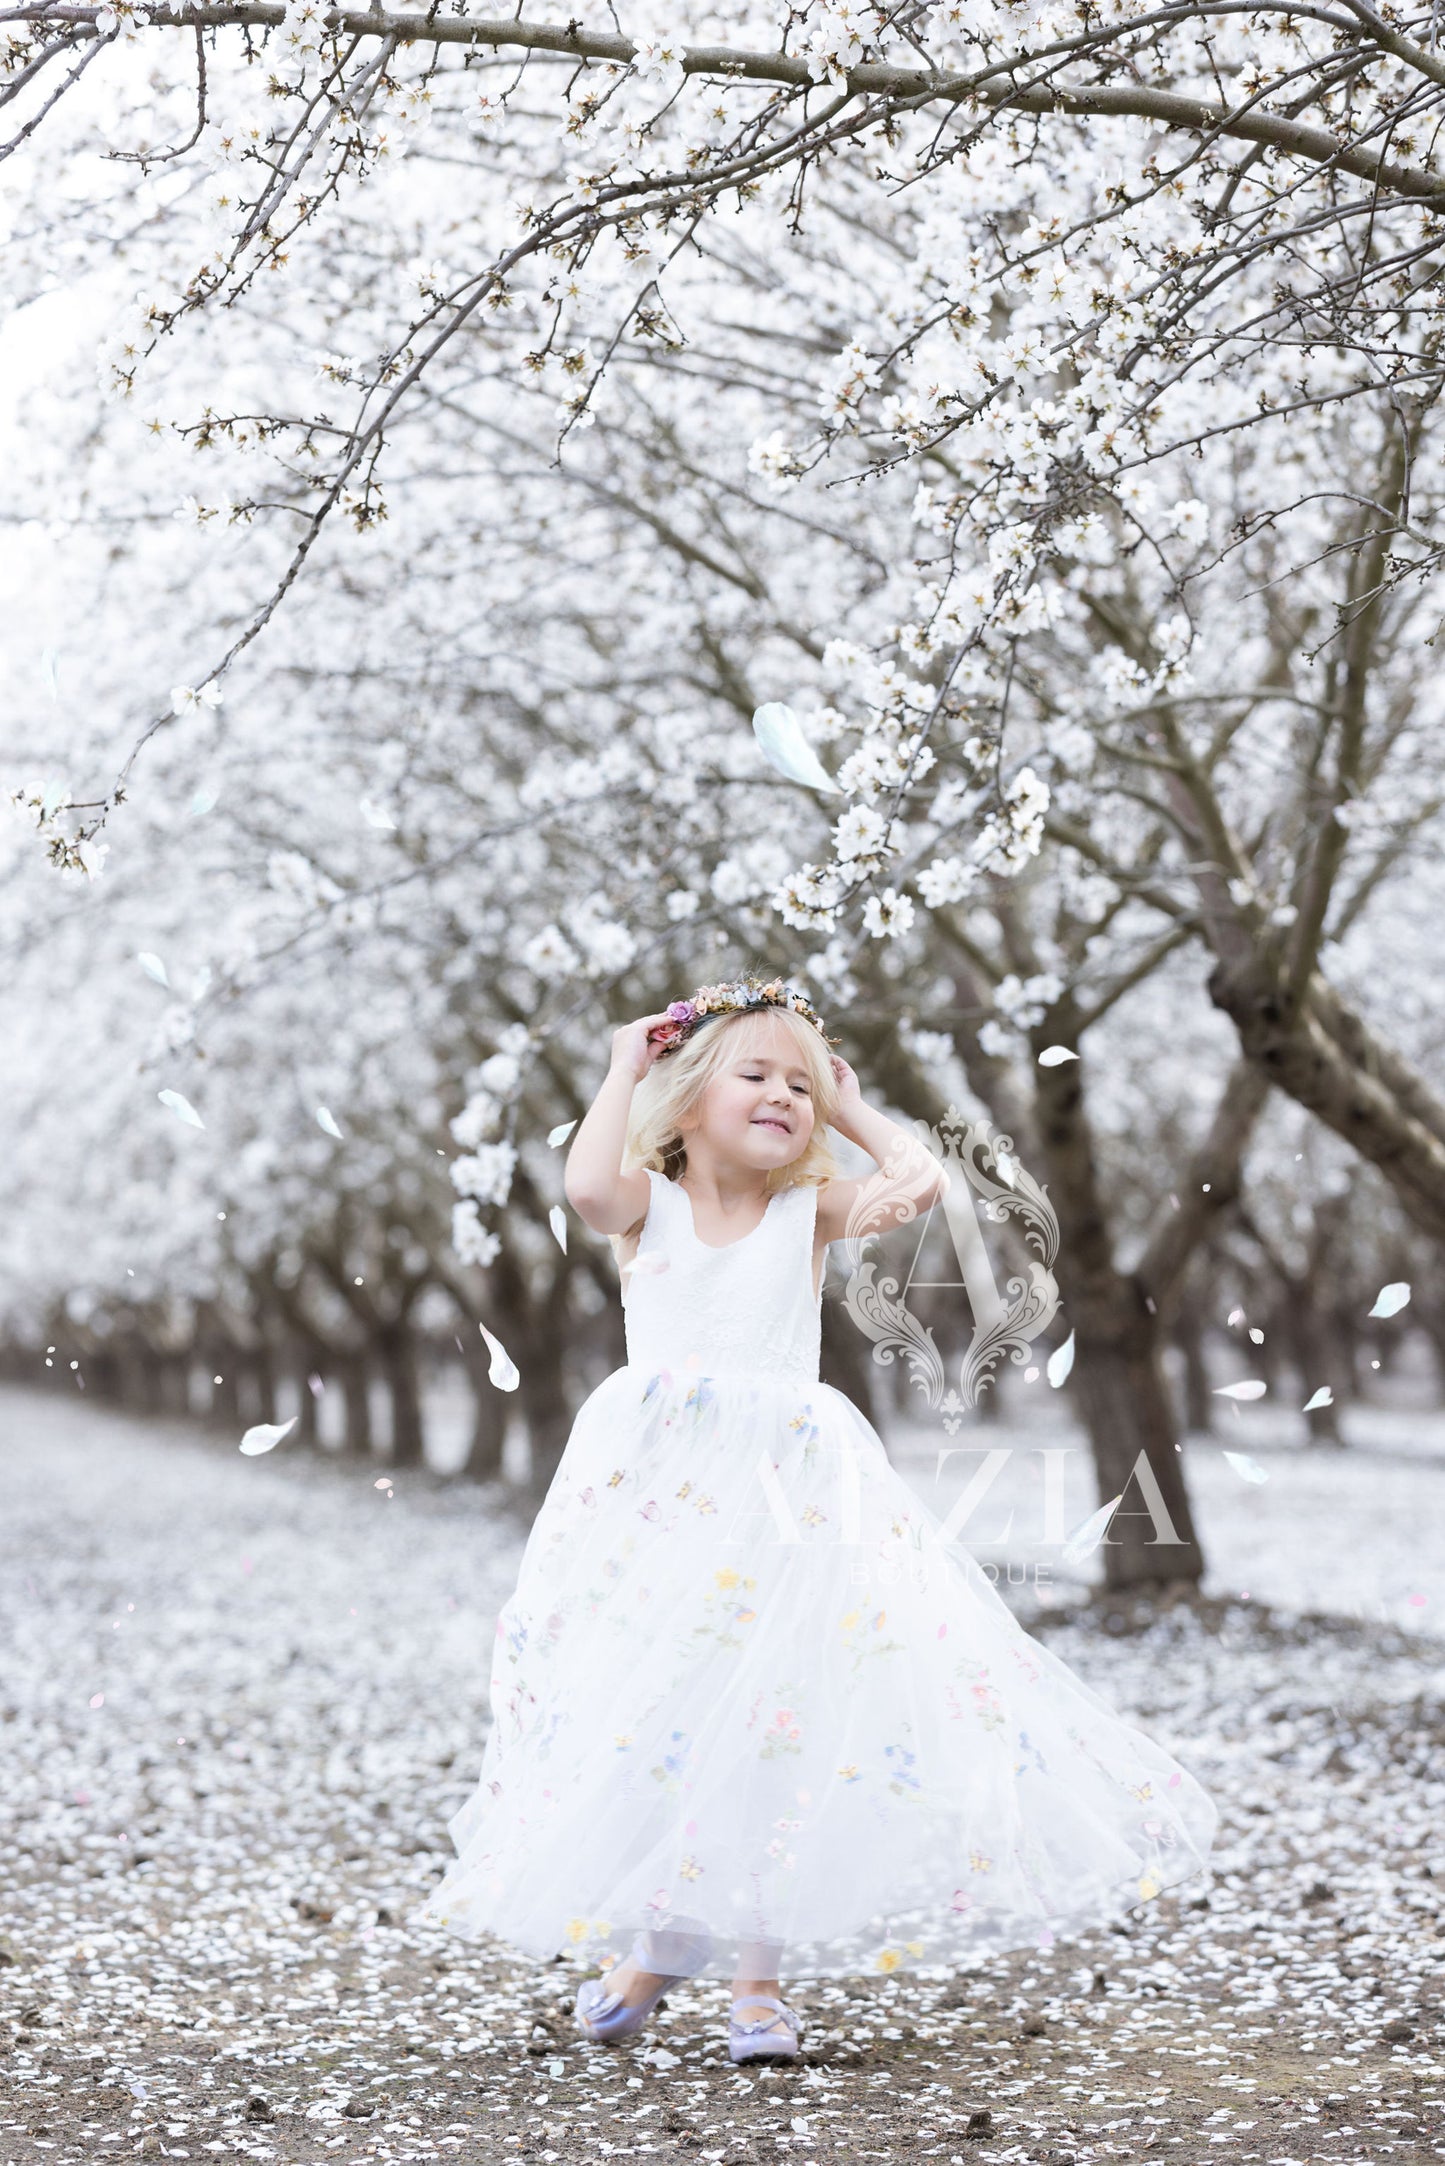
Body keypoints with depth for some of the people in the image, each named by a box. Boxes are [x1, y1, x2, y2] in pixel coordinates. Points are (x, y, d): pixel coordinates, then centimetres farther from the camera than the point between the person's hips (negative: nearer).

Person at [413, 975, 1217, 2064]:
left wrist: (852, 1111, 7)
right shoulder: (649, 1206, 5)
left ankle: (757, 1968, 7)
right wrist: (625, 1069, -3)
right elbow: (588, 1182, -17)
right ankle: (644, 1944, 20)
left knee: (777, 1711, -3)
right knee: (643, 1716, 2)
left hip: (788, 1496, 0)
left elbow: (922, 1181, -8)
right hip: (658, 1493, 0)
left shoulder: (812, 1209, 8)